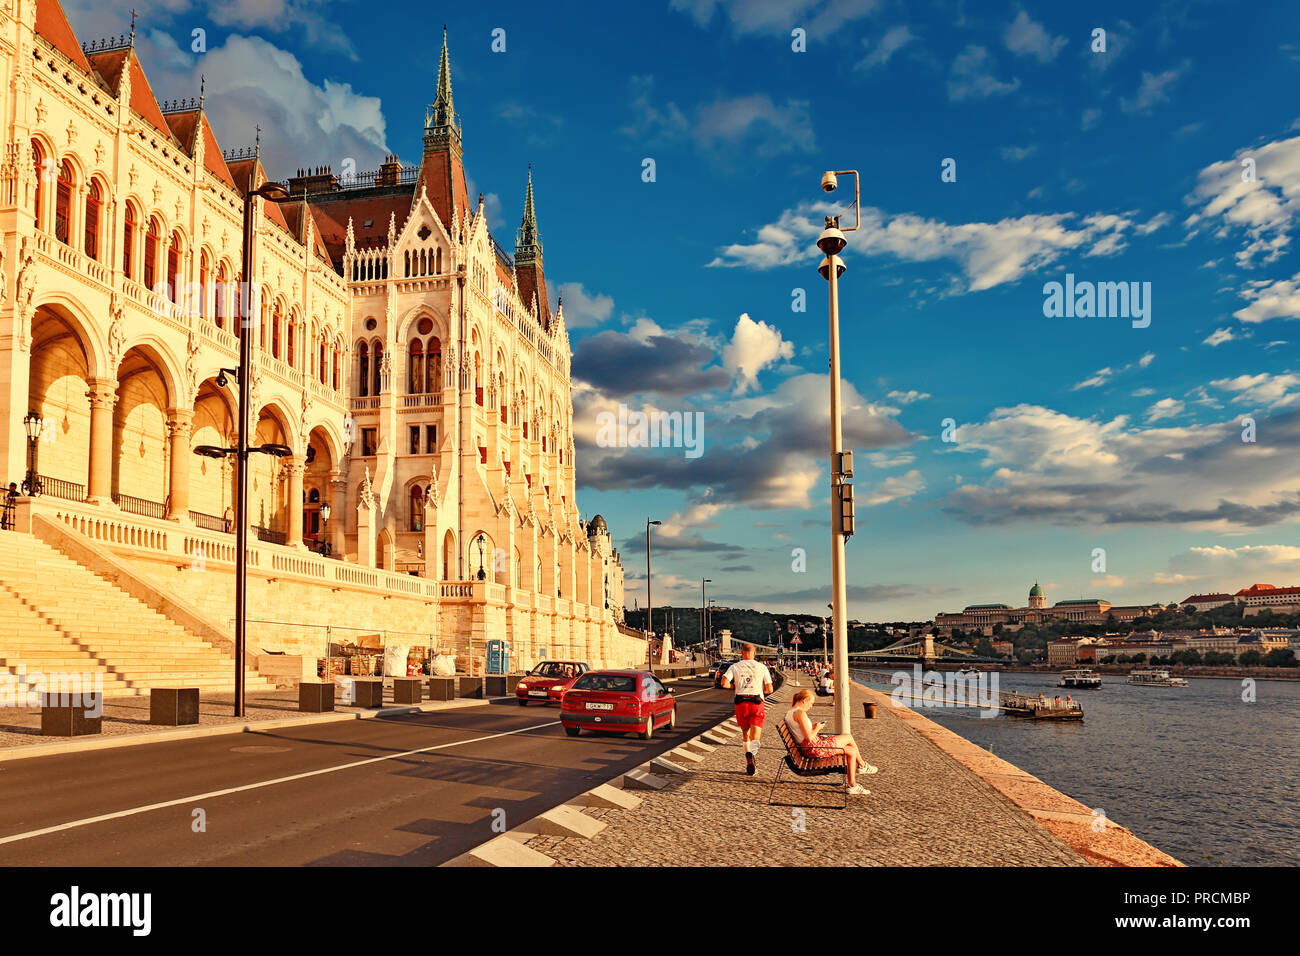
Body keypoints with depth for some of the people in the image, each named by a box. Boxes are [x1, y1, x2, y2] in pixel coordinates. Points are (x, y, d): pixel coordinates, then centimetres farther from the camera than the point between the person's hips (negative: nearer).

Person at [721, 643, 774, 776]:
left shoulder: (735, 667, 7)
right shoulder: (762, 667, 7)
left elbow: (724, 683, -7)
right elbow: (769, 689, 4)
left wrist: (735, 686, 14)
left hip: (741, 702, 1)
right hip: (757, 703, -1)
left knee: (746, 733, 17)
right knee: (755, 736, -6)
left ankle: (749, 761, 14)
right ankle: (753, 753, -37)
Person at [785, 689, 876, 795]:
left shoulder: (789, 713, 12)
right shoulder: (800, 712, -19)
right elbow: (809, 737, -23)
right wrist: (817, 729, -5)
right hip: (815, 747, -10)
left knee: (852, 751, 12)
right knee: (849, 737, 1)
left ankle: (853, 785, 18)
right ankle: (862, 765, 21)